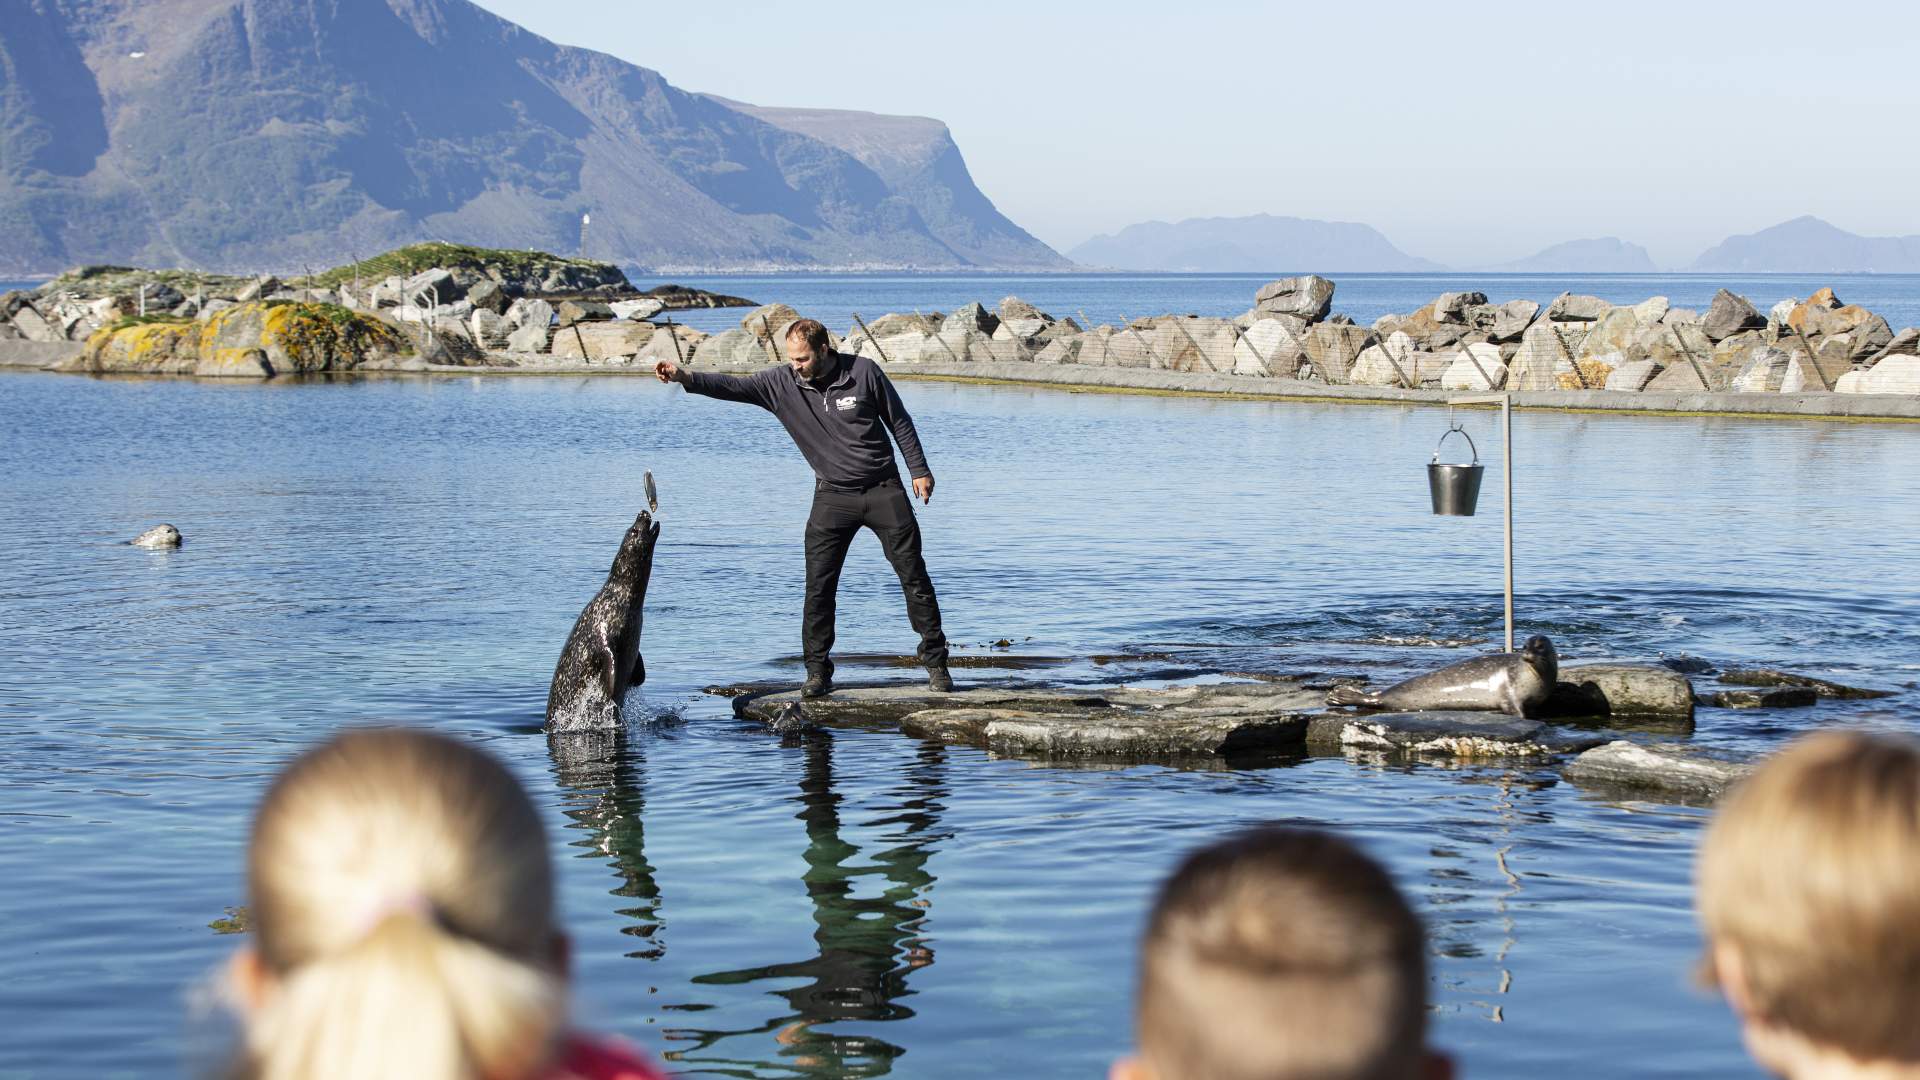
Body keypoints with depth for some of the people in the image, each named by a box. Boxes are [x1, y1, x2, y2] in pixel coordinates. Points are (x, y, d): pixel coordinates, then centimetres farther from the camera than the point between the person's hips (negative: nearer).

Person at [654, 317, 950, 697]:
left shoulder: (864, 372, -9)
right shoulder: (782, 383, -6)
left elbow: (900, 423, 1)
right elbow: (734, 386, -17)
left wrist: (919, 471, 2)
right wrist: (685, 377, -32)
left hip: (883, 490, -1)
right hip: (832, 496, 2)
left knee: (914, 576, 1)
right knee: (818, 586, -7)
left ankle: (936, 662, 13)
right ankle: (818, 671, 1)